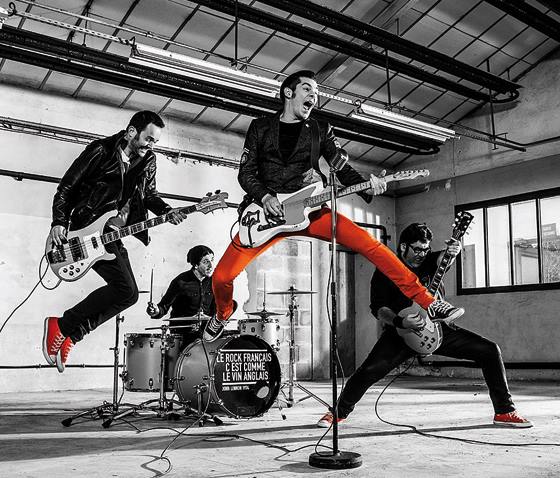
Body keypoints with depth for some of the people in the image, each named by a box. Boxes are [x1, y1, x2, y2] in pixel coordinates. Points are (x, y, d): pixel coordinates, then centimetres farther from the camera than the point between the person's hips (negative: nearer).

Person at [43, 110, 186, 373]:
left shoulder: (147, 160, 7)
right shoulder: (100, 151, -11)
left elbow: (149, 194, 18)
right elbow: (66, 187, -5)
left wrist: (167, 212, -2)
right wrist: (59, 222, -15)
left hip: (114, 234, 8)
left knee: (127, 293, 7)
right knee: (126, 289, -20)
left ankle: (68, 332, 16)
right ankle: (63, 325, -5)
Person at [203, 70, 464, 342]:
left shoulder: (321, 131, 11)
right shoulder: (260, 127, 9)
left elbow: (342, 169, 4)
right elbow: (246, 172, 5)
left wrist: (367, 187, -17)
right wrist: (264, 197, -15)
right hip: (266, 213, 0)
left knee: (367, 243, -20)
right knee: (221, 277, -8)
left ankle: (427, 301, -15)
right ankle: (223, 315, 29)